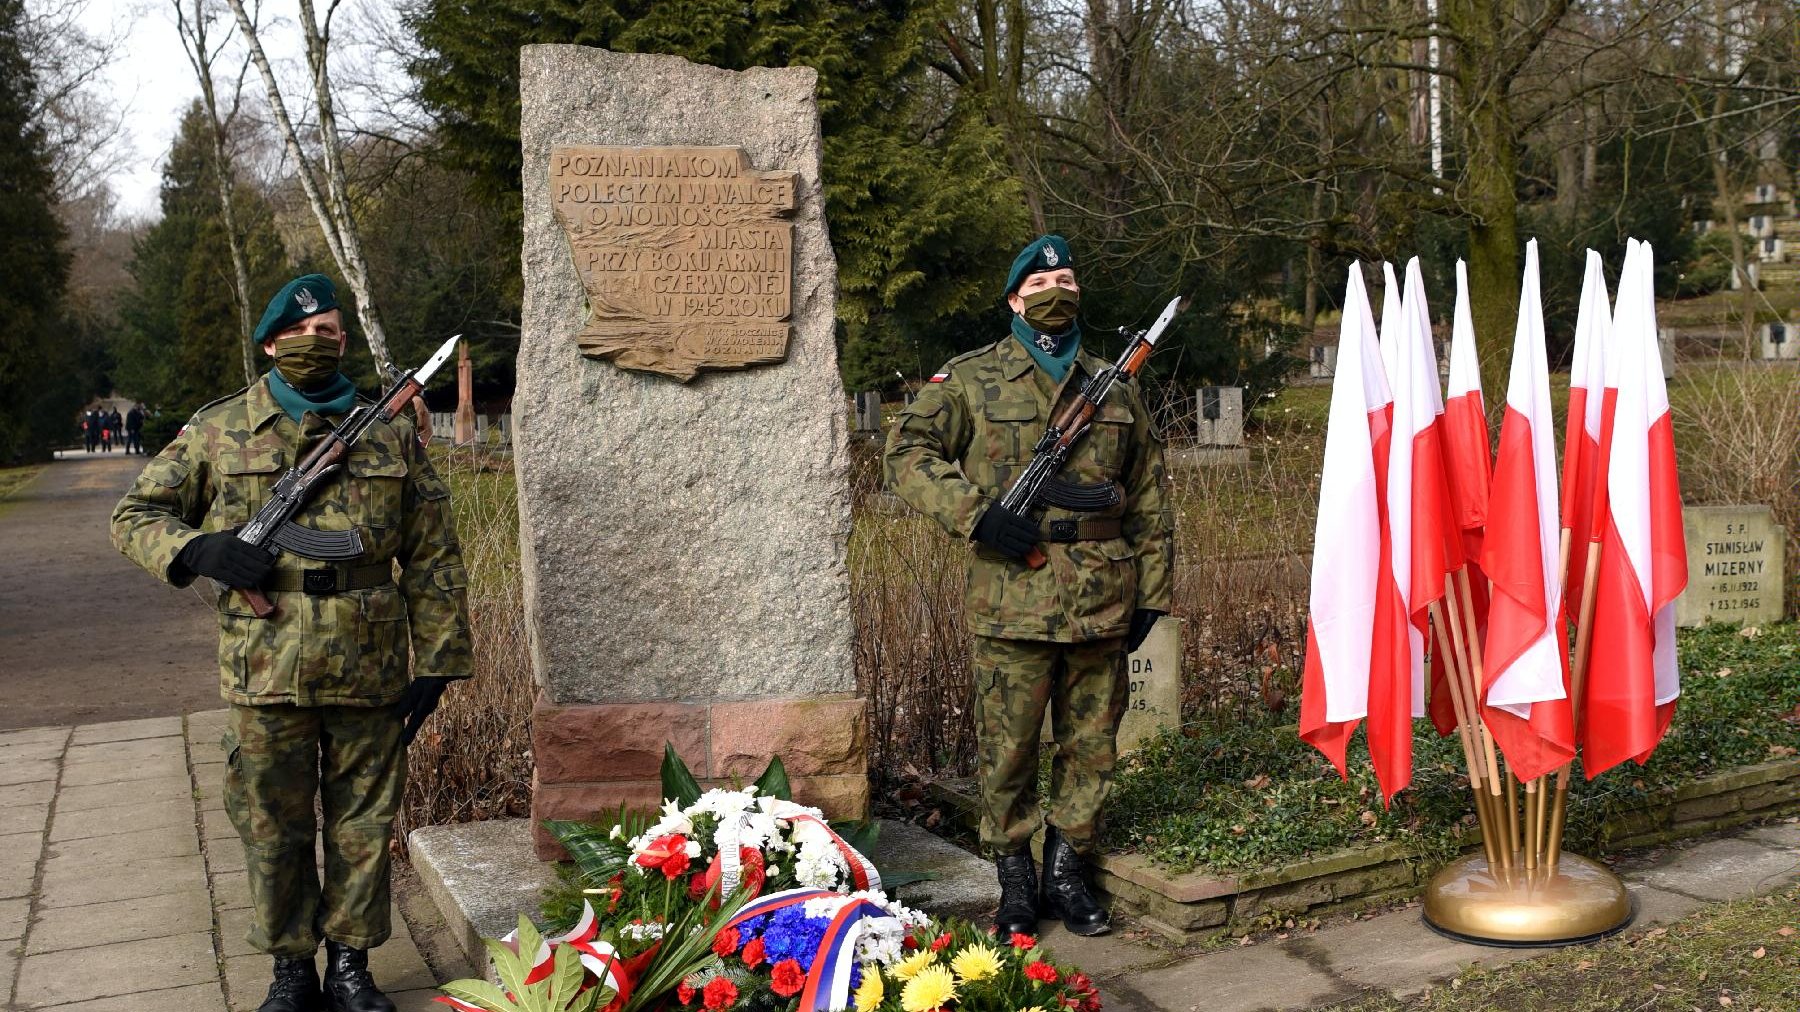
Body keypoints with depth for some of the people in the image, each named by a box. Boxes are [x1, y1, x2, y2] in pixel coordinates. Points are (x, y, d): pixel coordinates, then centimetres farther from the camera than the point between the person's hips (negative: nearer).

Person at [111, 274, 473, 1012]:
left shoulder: (391, 433, 5)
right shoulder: (219, 431, 3)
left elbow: (433, 558, 6)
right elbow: (135, 515, 9)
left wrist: (435, 664, 1)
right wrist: (198, 550, -13)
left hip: (371, 675, 1)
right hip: (265, 673, 0)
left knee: (363, 828, 10)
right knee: (273, 831, 10)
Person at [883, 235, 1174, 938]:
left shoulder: (1116, 389, 14)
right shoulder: (973, 380, 3)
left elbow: (1149, 500, 16)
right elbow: (907, 450, -3)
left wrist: (1151, 591, 11)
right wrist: (976, 514, -15)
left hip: (1103, 603, 3)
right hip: (1012, 602, -3)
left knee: (1091, 747, 10)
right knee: (1007, 749, 3)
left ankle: (1066, 874, 25)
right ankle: (1015, 883, 19)